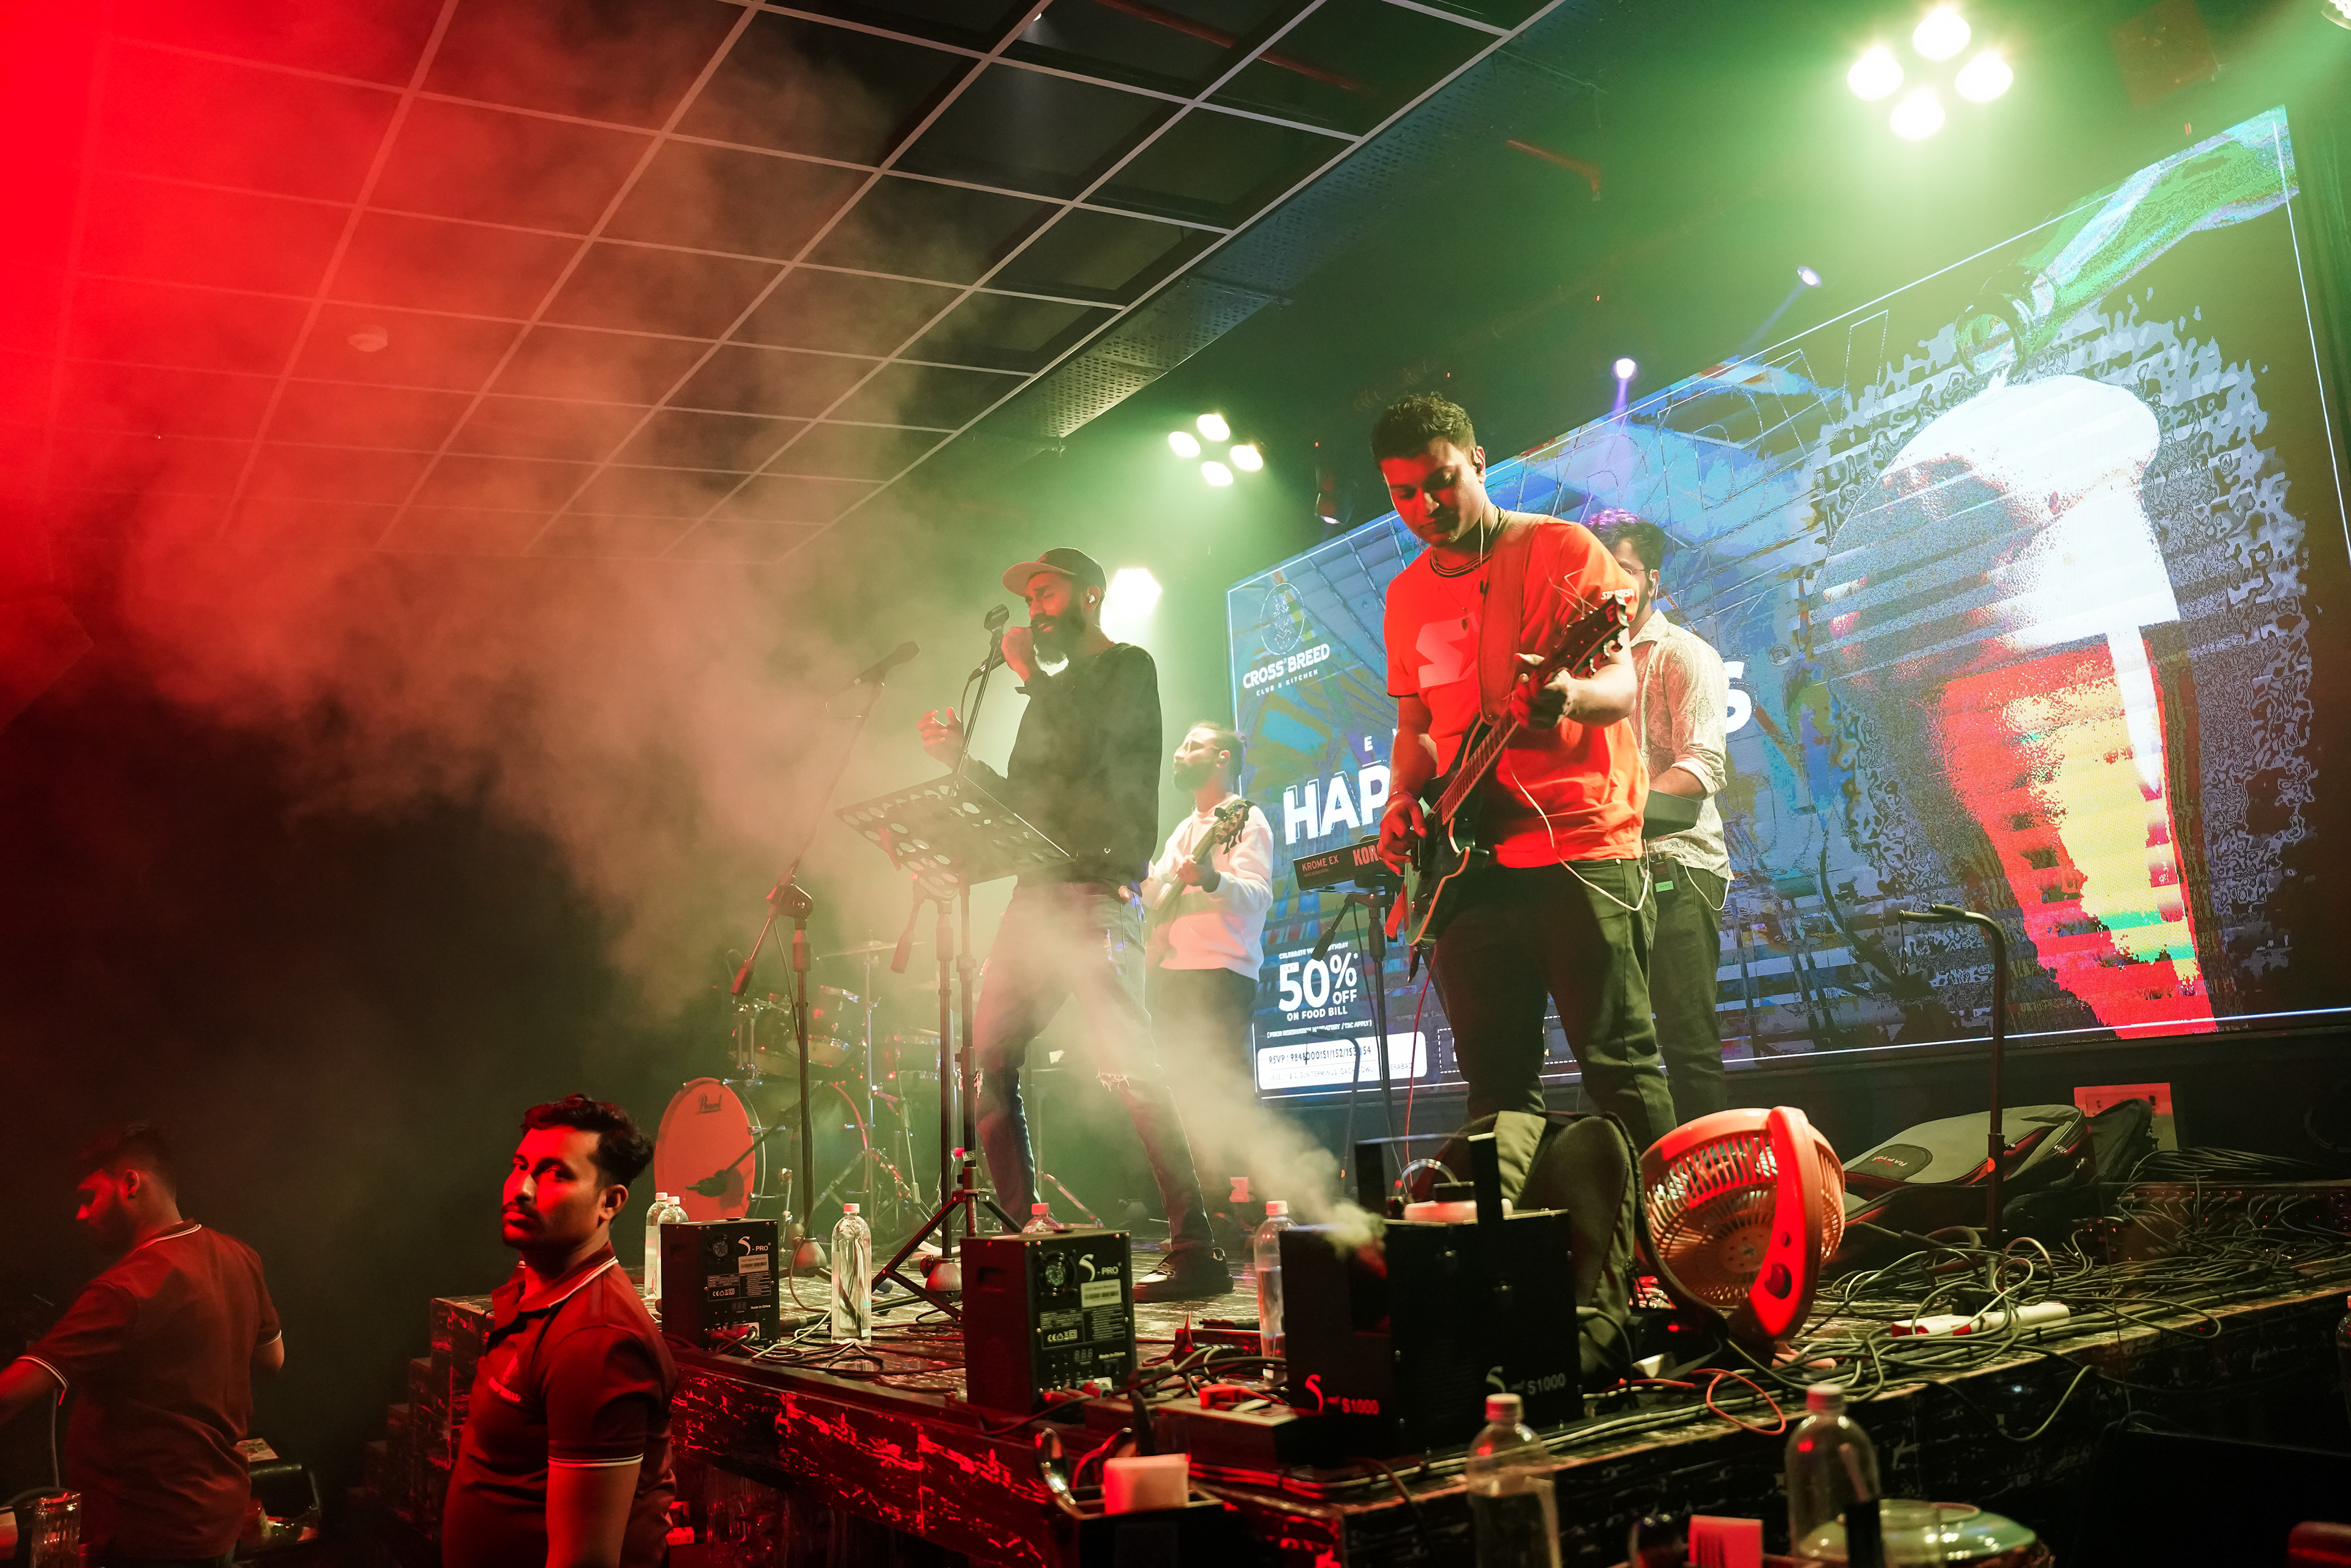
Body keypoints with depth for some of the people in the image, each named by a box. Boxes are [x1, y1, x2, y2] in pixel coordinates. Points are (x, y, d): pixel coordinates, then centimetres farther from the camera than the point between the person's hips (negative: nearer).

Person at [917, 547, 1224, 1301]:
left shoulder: (1128, 667, 2)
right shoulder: (1056, 692, 25)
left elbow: (1081, 750, -17)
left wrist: (1030, 674, -6)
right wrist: (962, 759, 14)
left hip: (1099, 893, -9)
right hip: (1038, 893, 9)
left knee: (1126, 1063, -17)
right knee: (989, 1060, 6)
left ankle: (1195, 1250, -15)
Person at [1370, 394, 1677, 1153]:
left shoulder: (1560, 549, -1)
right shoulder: (1407, 594, 16)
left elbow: (1622, 684, -9)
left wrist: (1569, 695, -32)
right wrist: (1404, 801, 3)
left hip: (1580, 846, -5)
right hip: (1466, 865, 6)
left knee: (1619, 1066, -6)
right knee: (1495, 1079, 9)